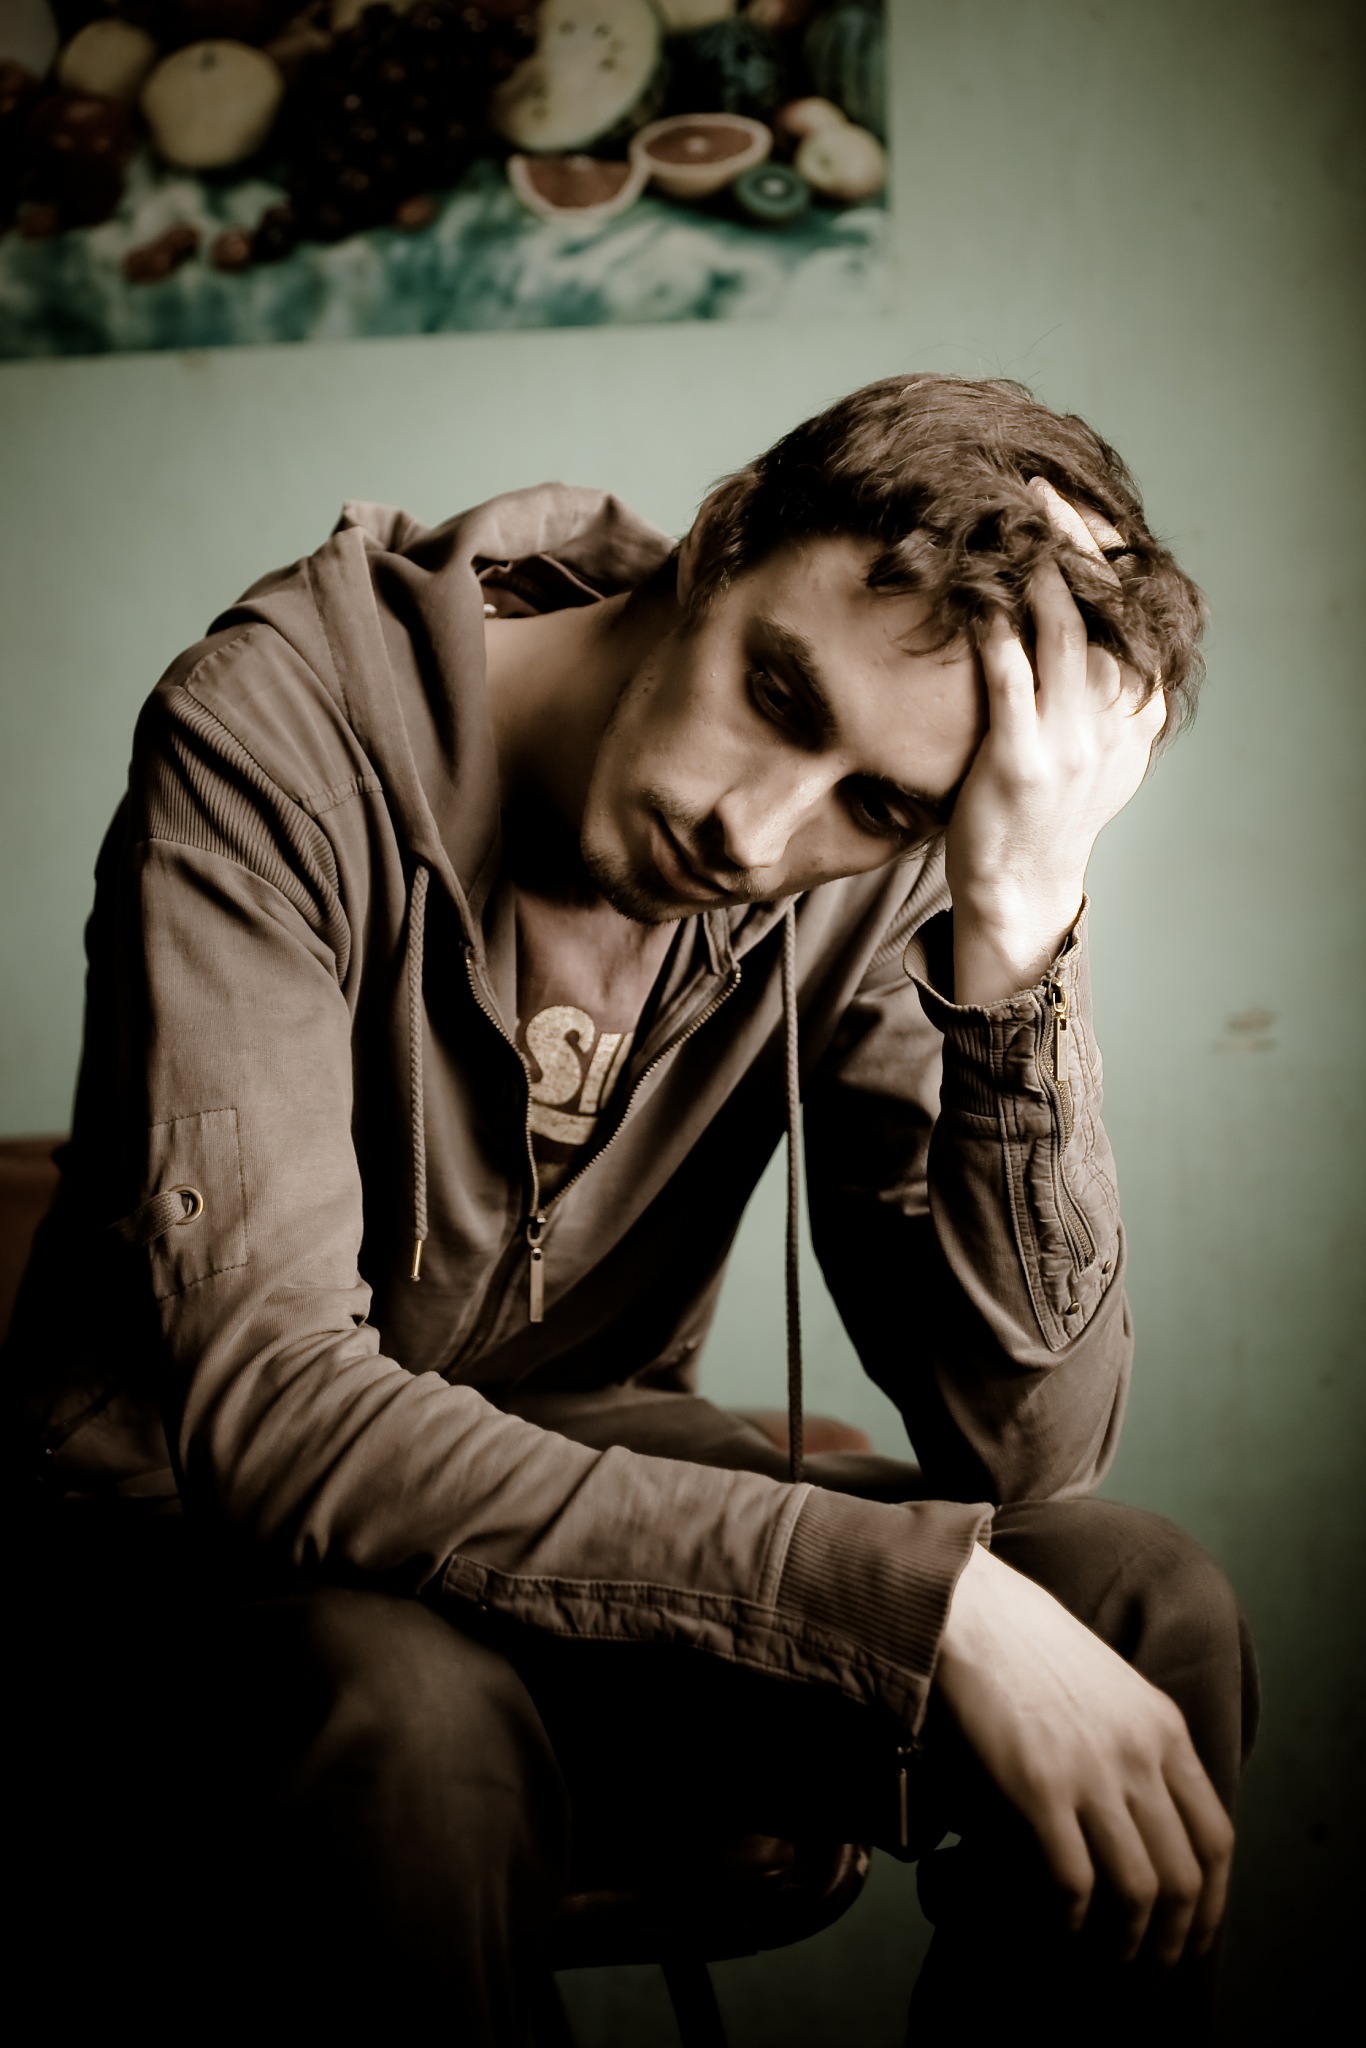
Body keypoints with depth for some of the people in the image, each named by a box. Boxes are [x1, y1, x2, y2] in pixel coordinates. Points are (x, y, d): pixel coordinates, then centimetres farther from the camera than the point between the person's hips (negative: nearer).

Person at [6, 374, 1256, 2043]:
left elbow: (1028, 1448, -18)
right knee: (419, 1723, -37)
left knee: (1144, 1610, -17)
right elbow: (271, 1415, -34)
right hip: (205, 1532, -3)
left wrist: (1019, 932, -31)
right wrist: (926, 1595, -37)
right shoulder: (286, 735, -24)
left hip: (587, 1494, 4)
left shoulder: (873, 876, -12)